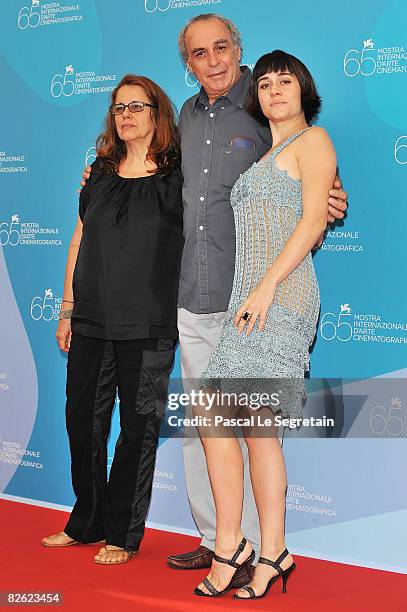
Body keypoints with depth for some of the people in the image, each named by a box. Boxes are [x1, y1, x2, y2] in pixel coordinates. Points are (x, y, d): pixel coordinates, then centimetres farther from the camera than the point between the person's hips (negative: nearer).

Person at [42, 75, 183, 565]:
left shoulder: (176, 176, -1)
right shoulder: (101, 173, 12)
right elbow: (79, 242, 14)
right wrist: (67, 310, 12)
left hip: (148, 327, -4)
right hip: (92, 321, 5)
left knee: (138, 427, 3)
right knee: (83, 419, 9)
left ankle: (124, 534, 15)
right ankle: (87, 522, 26)